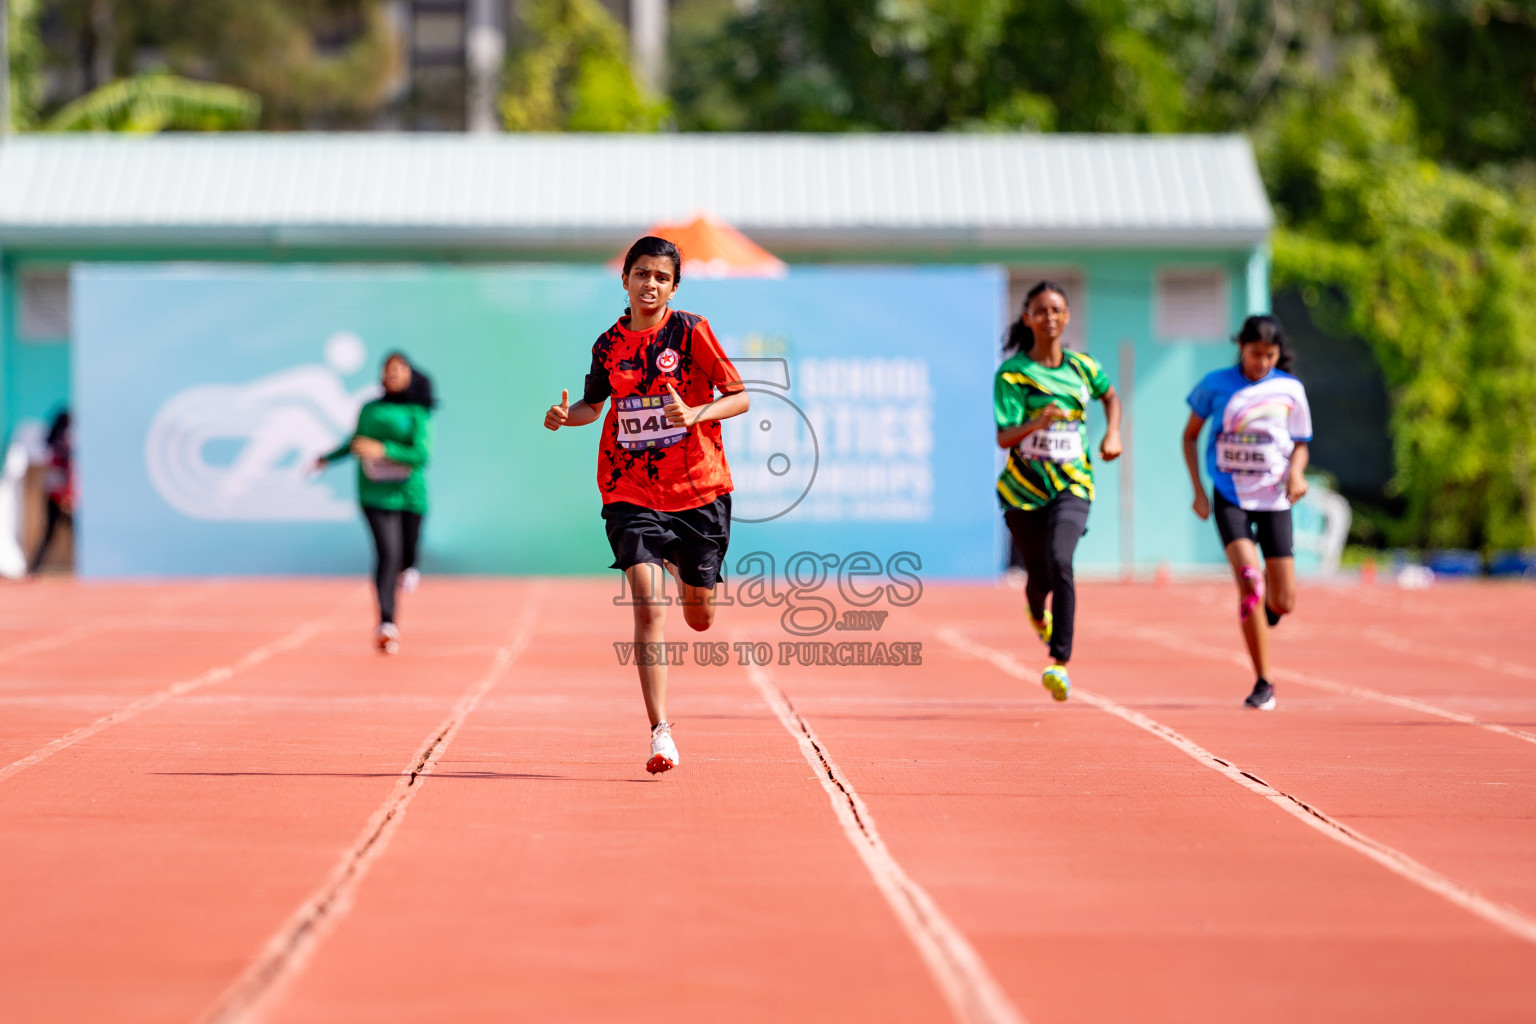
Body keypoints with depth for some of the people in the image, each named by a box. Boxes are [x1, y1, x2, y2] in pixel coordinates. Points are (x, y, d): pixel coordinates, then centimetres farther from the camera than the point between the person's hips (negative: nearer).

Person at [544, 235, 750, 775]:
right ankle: (660, 732, -16)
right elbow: (594, 405, 21)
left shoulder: (691, 331, -5)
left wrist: (695, 414, -23)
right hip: (631, 492, 1)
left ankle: (678, 565, 48)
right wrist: (565, 416, -1)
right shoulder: (609, 344, 4)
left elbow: (740, 398, -5)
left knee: (700, 618, 10)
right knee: (648, 606, -17)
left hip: (698, 488, 0)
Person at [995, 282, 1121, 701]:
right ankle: (1037, 610, 50)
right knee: (1039, 579, 9)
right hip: (1024, 490, 0)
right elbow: (1003, 437, -16)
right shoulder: (1011, 373, -7)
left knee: (1060, 562, -24)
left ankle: (1060, 663, -26)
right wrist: (1036, 423, -35)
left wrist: (1113, 434, 8)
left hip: (1072, 486, 0)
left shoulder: (1083, 367, 3)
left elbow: (1110, 396, 26)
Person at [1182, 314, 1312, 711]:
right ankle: (1263, 683, -15)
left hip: (1275, 498, 2)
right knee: (1249, 581, -22)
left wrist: (1296, 473, -10)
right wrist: (1197, 489, 0)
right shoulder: (1216, 385, 0)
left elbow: (1300, 444, 12)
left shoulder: (1290, 389, 3)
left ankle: (1261, 619, 37)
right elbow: (1190, 436, 10)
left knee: (1283, 602, -3)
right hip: (1231, 496, -2)